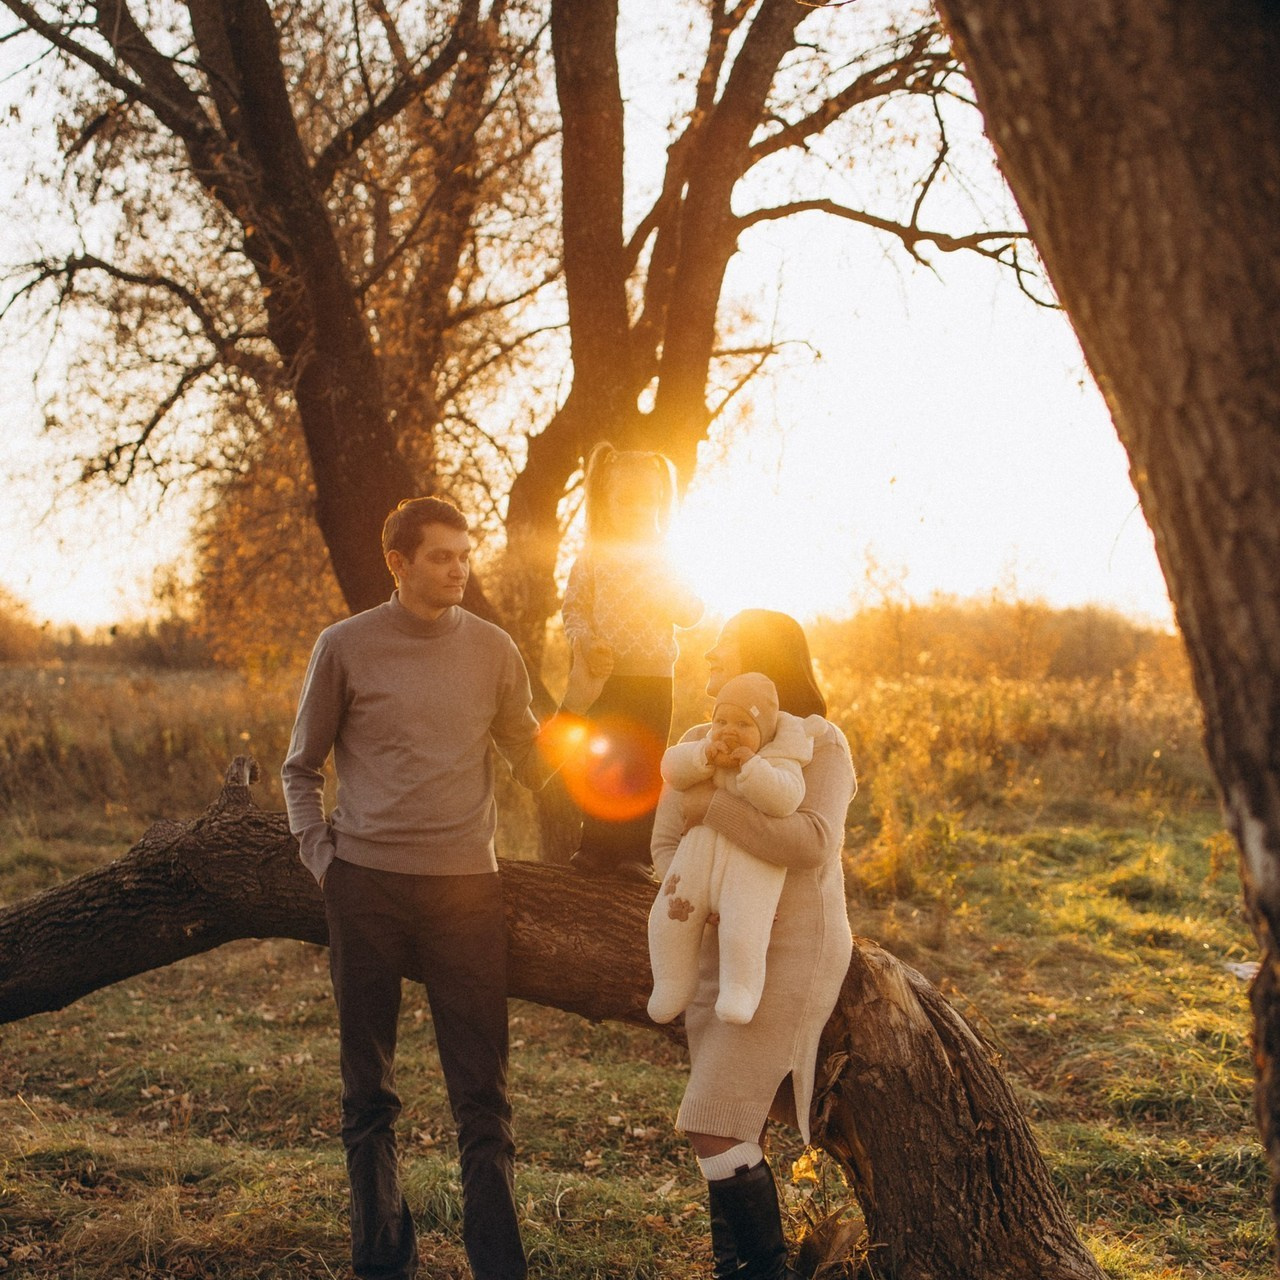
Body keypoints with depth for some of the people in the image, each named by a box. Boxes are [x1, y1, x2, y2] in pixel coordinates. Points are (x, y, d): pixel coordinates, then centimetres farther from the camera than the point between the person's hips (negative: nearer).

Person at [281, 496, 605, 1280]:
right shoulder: (345, 647, 4)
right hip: (366, 888, 0)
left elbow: (532, 769, 8)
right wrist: (322, 857, 1)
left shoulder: (492, 649, 7)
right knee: (369, 1092, 8)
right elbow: (303, 769, 12)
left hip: (466, 888, 0)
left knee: (483, 1094, -2)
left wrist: (576, 709, -7)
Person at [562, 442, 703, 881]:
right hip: (604, 676, -1)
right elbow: (573, 609, 2)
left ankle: (634, 853, 7)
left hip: (654, 679, 1)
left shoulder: (665, 562, 8)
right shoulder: (592, 558, 4)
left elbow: (692, 614, 3)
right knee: (599, 761, 2)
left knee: (644, 767, 2)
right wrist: (586, 640, -16)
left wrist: (669, 592, -15)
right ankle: (596, 848, 10)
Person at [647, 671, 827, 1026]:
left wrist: (752, 767, -29)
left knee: (743, 931, -21)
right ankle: (674, 983, 15)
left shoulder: (778, 760, -4)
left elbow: (783, 799, -22)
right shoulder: (709, 749, 12)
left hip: (753, 866, -5)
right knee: (669, 918, -4)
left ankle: (741, 988, 0)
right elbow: (672, 769, 0)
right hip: (699, 855, 5)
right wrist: (704, 757, -16)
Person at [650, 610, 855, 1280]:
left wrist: (714, 805, -19)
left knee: (715, 1124, -12)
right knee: (734, 1130, 9)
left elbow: (811, 842, -22)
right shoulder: (697, 742, 11)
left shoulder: (819, 743, -7)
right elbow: (665, 841, 10)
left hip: (790, 952, -6)